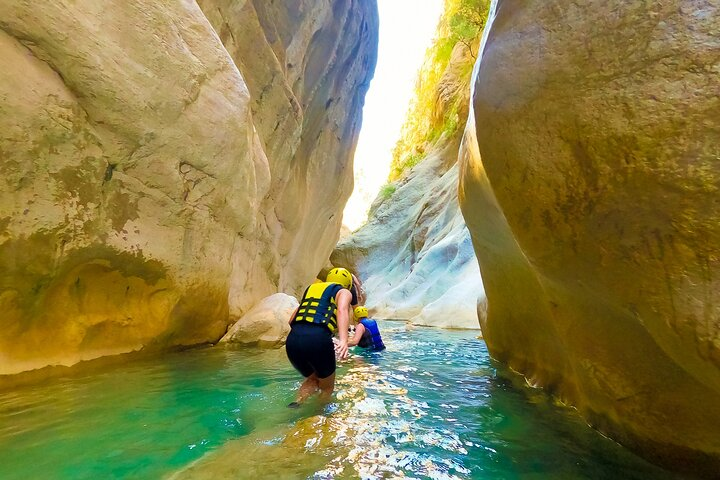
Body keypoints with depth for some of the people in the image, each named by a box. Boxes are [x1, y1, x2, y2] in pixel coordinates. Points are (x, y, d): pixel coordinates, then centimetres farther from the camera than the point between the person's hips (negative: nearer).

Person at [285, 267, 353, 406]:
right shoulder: (343, 292, 15)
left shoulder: (311, 288, 30)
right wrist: (344, 340, -23)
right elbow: (342, 310, -9)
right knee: (327, 387, 24)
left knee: (312, 379, 30)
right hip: (317, 339, -5)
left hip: (292, 340, 5)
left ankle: (297, 404, 10)